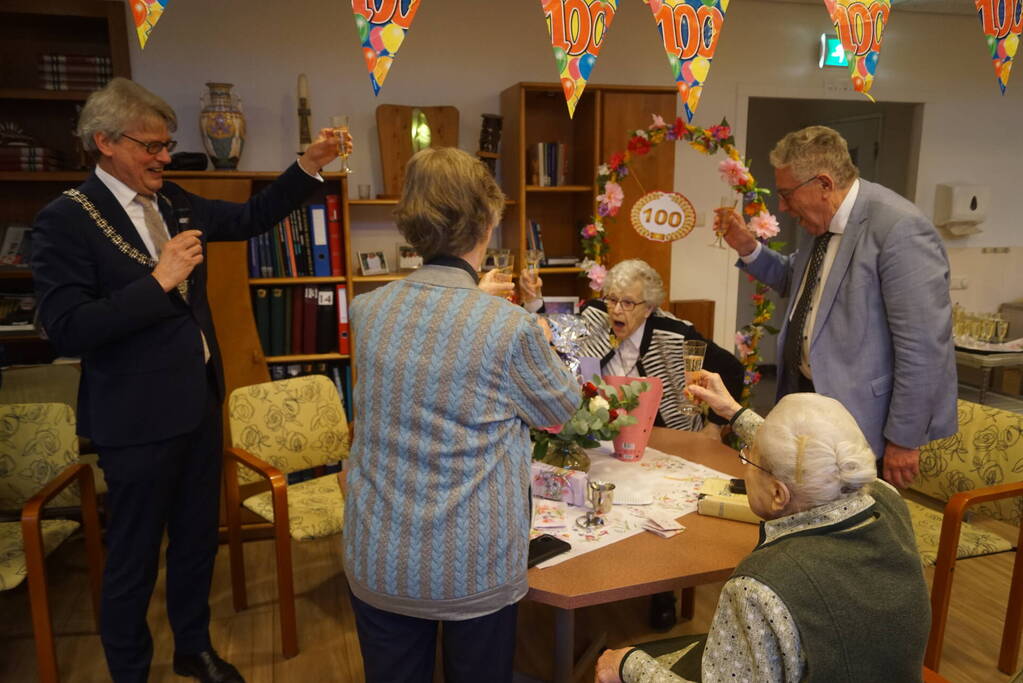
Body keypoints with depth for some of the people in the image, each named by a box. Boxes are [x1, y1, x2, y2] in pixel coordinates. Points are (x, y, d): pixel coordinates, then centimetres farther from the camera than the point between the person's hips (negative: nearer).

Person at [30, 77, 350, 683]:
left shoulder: (173, 202, 6)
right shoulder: (67, 219, -14)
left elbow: (250, 218, 12)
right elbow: (68, 331, -21)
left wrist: (309, 167, 0)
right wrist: (159, 280, -26)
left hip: (199, 401, 7)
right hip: (138, 418, -7)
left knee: (197, 537, 21)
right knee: (134, 558, 11)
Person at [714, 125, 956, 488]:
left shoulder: (900, 229, -23)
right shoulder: (828, 224, 5)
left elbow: (924, 348, -23)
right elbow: (796, 279, 24)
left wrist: (903, 440, -18)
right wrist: (749, 249, 7)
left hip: (861, 423, -8)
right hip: (811, 395, 8)